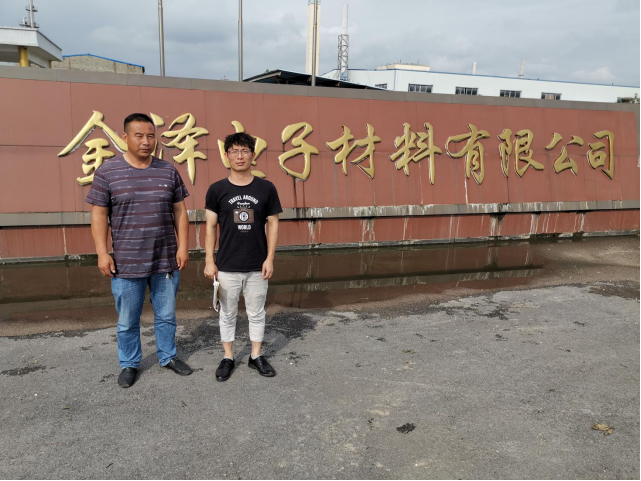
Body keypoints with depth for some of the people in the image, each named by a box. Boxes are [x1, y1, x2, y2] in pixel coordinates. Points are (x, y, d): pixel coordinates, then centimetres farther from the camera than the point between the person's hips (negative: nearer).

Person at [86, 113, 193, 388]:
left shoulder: (169, 172, 4)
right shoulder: (107, 172, -3)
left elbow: (180, 211, 6)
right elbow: (99, 215, -2)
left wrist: (182, 246, 1)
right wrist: (102, 253, -8)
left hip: (166, 261, 2)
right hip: (126, 263, -2)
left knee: (166, 316, 14)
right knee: (127, 321, 10)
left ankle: (168, 357, 33)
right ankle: (129, 364, 29)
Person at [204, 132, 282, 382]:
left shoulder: (266, 188, -1)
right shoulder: (217, 190, -2)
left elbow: (273, 224, 2)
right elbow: (210, 227, 0)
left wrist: (270, 258, -4)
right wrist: (209, 260, -5)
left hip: (257, 266, 1)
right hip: (227, 267, 0)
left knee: (257, 313, 12)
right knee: (227, 314, 12)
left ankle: (256, 356, 29)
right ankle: (228, 358, 27)